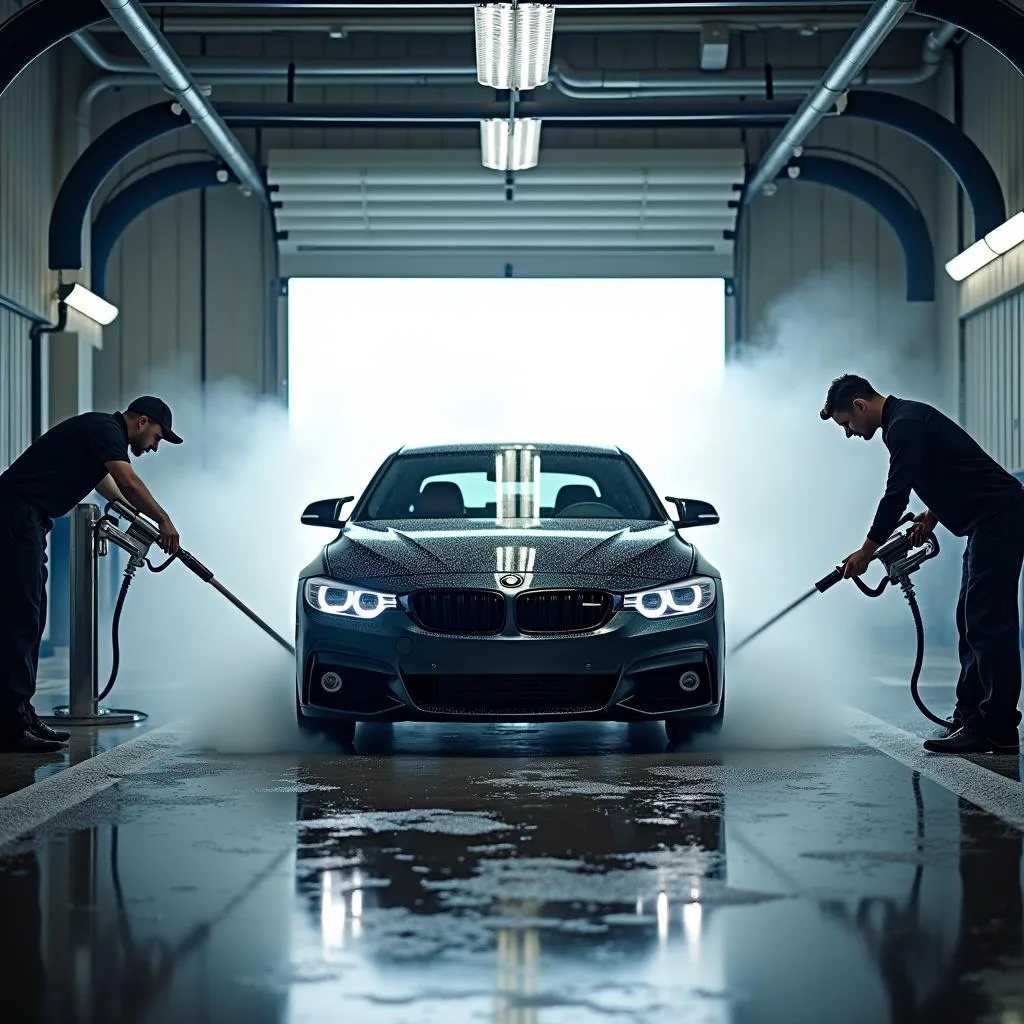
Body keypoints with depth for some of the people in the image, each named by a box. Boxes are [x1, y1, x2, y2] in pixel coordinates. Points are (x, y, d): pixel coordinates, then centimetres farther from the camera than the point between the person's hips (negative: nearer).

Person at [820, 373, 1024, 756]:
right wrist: (931, 516, 15)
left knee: (989, 624, -12)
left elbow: (896, 495, -15)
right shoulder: (908, 419, 19)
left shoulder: (906, 427, -15)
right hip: (991, 522, 11)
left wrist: (867, 550, -4)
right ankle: (970, 721, 13)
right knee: (972, 622, 11)